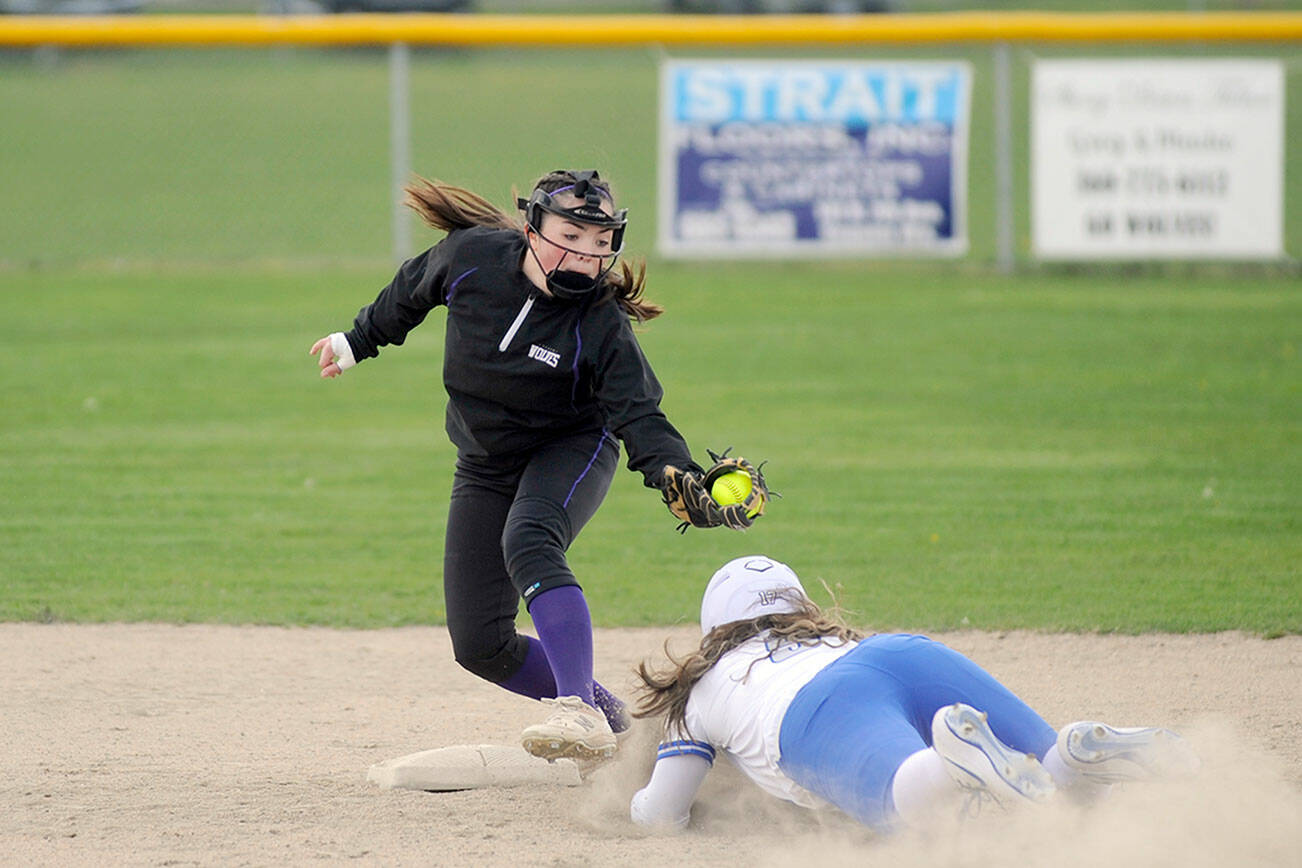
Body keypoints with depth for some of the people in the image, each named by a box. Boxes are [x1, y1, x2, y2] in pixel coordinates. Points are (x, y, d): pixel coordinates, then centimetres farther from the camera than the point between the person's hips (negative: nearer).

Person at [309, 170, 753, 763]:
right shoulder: (472, 255, -18)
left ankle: (580, 713, -47)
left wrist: (676, 473, -50)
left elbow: (638, 414, -30)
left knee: (528, 542, -38)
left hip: (571, 452, -4)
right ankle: (605, 712, 20)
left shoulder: (601, 324, -26)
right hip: (485, 468, 4)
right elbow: (413, 290, 4)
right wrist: (358, 341, 18)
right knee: (479, 646, -1)